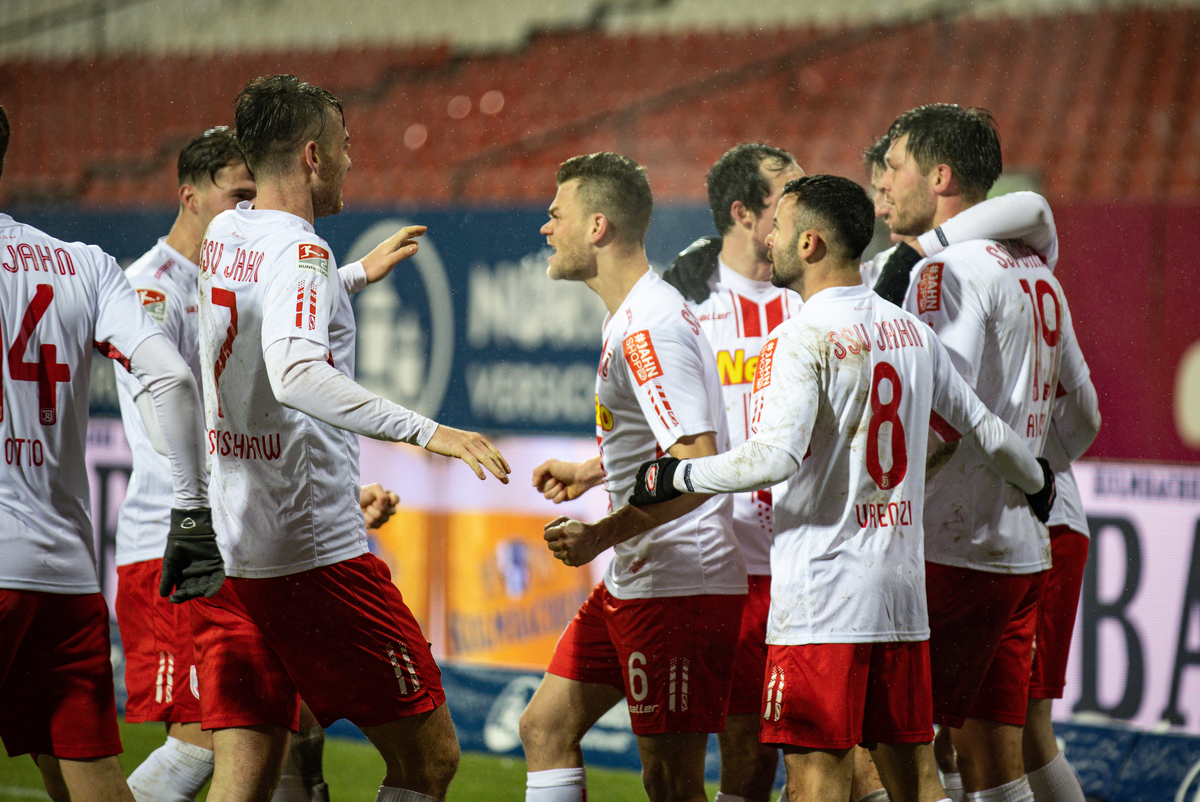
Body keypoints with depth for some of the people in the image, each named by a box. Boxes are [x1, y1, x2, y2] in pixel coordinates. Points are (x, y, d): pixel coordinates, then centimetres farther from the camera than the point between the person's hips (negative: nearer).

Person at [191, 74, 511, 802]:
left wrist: (360, 273, 51)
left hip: (222, 551, 8)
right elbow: (295, 374, -32)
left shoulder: (222, 237, 13)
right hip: (314, 551, -8)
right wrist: (427, 432, -36)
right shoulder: (299, 251, -13)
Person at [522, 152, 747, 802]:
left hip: (679, 586, -11)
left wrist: (603, 535, -21)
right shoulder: (628, 317, 14)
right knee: (545, 727, 12)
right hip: (631, 584, 11)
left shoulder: (649, 329, -19)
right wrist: (592, 472, 24)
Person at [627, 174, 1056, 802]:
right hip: (903, 585, 7)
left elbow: (773, 459, -22)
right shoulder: (910, 332, 11)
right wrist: (1037, 484, 39)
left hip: (821, 594, -7)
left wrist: (673, 477, -10)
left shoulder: (803, 338, -11)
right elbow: (983, 429, 20)